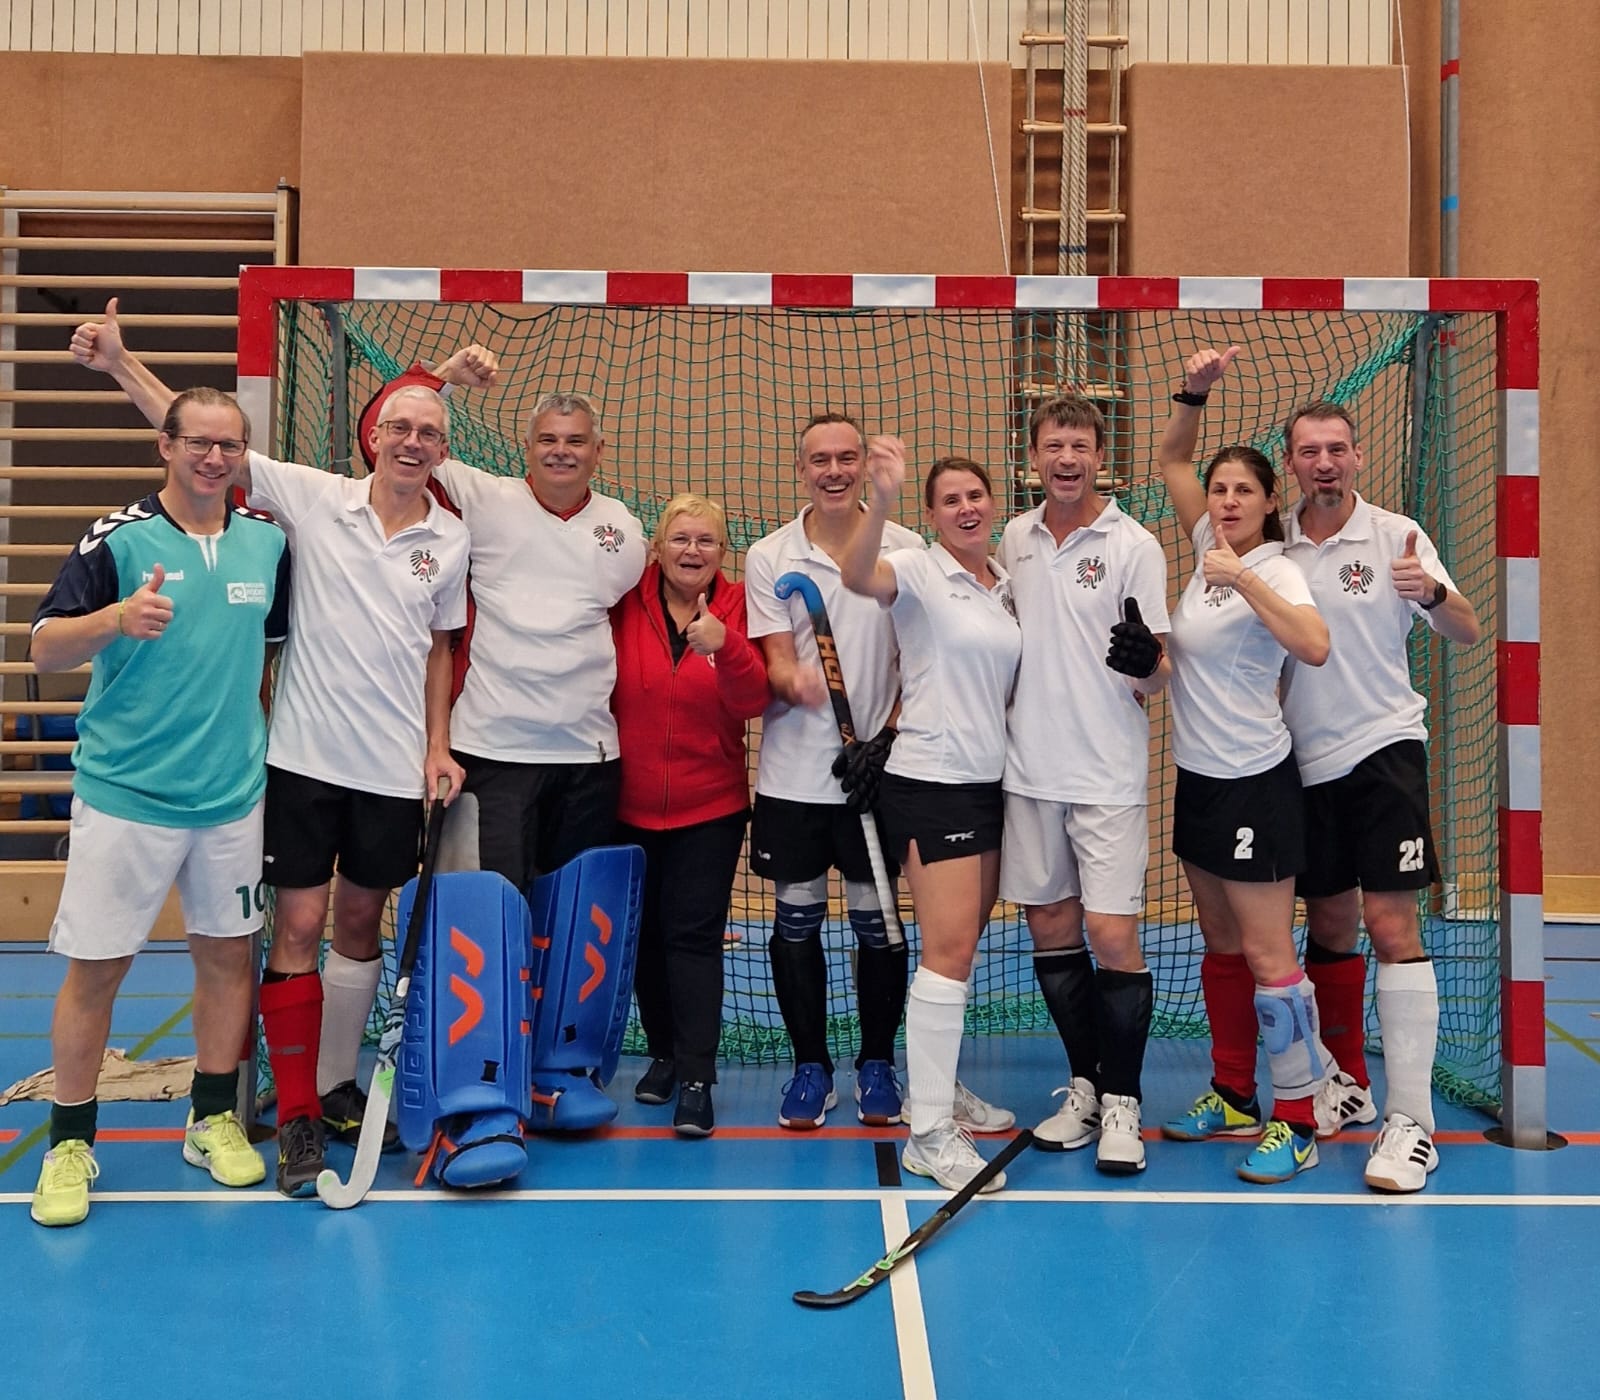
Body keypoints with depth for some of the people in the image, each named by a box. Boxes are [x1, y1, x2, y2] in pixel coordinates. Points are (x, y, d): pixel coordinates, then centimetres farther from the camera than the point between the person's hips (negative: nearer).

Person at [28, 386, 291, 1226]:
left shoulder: (269, 544, 5)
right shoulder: (116, 539, -7)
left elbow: (284, 643, 17)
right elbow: (45, 650, -12)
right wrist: (116, 619, -31)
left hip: (234, 794, 4)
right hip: (124, 794, -3)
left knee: (227, 954, 11)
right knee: (95, 966, 2)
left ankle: (214, 1120, 27)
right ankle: (70, 1143, 18)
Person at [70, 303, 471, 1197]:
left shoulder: (451, 540, 4)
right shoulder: (315, 498, -3)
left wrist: (438, 746, 6)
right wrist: (120, 362, -9)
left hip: (395, 770, 2)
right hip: (304, 757, -2)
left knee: (361, 924, 13)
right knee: (299, 928, -1)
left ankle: (338, 1084, 29)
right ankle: (298, 1114, 9)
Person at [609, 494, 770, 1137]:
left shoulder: (736, 607, -5)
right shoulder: (627, 603, -3)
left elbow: (752, 702, -16)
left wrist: (725, 645, -32)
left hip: (710, 806, -2)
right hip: (630, 803, 2)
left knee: (694, 936, -5)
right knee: (644, 933, 13)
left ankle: (696, 1078, 0)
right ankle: (663, 1052, 31)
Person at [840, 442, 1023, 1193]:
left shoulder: (1009, 587, 12)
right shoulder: (920, 571, -8)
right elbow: (856, 575, -31)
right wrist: (882, 498, -45)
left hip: (991, 783, 7)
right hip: (929, 783, -7)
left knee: (963, 946, 13)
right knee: (950, 948, -11)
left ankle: (939, 1087, 27)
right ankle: (928, 1135, -6)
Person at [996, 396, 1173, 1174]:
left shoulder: (1134, 545, -5)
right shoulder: (1014, 540, 8)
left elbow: (1157, 676, -5)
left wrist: (1147, 663, -28)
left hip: (1108, 774, -4)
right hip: (1030, 768, 5)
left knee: (1111, 935, -6)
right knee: (1050, 930, 9)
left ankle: (1122, 1102, 9)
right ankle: (1084, 1087, 24)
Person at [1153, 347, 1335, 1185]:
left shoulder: (1273, 570, -13)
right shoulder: (1210, 549, 7)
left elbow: (1315, 647, -32)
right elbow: (1171, 461, 16)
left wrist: (1246, 580, -33)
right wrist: (1194, 392, 2)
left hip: (1252, 783, -8)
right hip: (1198, 777, 8)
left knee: (1266, 956, -4)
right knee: (1220, 945, 15)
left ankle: (1296, 1124, 5)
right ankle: (1233, 1097, 27)